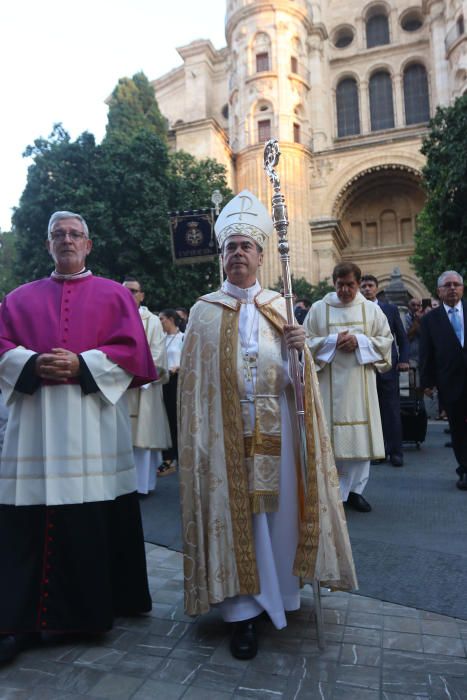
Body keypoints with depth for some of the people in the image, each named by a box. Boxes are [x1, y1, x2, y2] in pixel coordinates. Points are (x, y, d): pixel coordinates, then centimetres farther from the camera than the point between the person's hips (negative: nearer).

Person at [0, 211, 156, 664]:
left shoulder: (114, 295, 11)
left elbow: (131, 348, 0)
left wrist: (81, 364, -13)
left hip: (94, 421, -1)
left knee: (97, 519, 2)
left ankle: (97, 606, 20)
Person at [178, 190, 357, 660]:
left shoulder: (280, 306, 10)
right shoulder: (204, 310, 4)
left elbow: (297, 374, 9)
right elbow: (193, 378, 1)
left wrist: (299, 348, -12)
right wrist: (197, 433, -6)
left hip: (275, 426, 2)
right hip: (226, 427, -1)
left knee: (277, 507, 9)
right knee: (233, 513, 4)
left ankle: (280, 591, 31)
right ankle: (242, 611, 17)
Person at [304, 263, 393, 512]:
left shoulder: (372, 309, 7)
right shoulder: (318, 309, 3)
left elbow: (386, 340, 6)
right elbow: (306, 341, 1)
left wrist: (359, 341, -10)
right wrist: (333, 341, -13)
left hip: (361, 383, 2)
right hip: (329, 383, -2)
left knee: (360, 436, 5)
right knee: (329, 437, -1)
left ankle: (354, 489, 20)